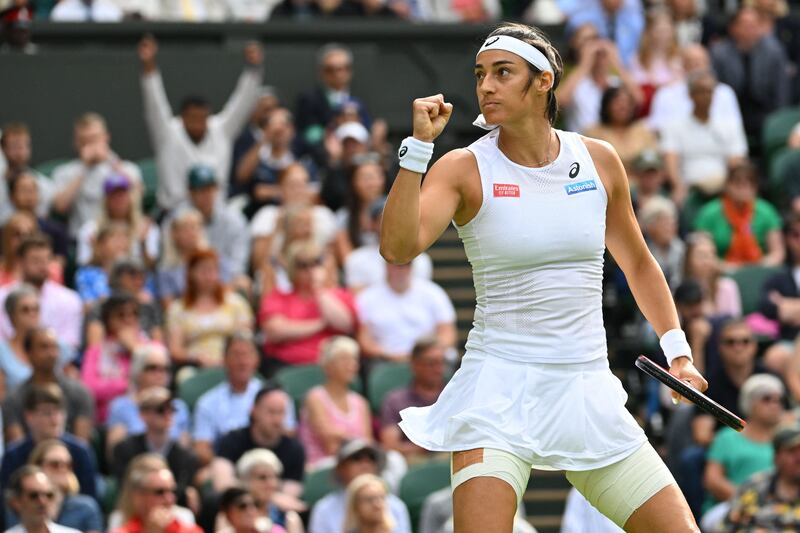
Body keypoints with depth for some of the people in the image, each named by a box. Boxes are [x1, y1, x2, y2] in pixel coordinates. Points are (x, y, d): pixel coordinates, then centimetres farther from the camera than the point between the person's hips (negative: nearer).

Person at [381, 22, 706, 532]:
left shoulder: (599, 160, 4)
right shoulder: (465, 169, -5)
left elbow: (637, 263, 19)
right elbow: (398, 247, -21)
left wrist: (677, 350, 12)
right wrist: (419, 145, -25)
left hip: (587, 391, 3)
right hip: (500, 389, -3)